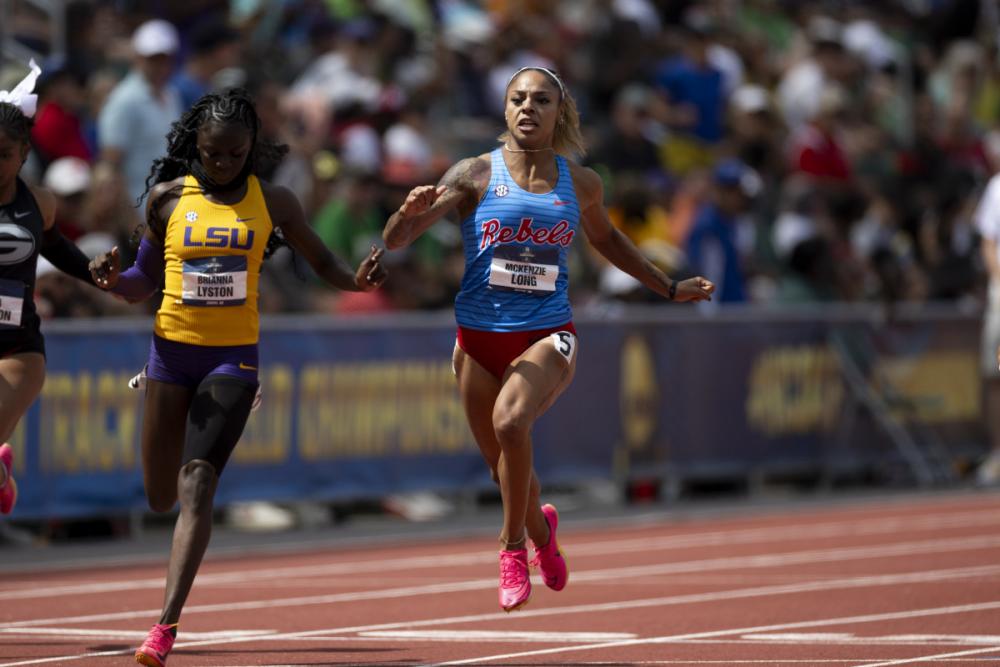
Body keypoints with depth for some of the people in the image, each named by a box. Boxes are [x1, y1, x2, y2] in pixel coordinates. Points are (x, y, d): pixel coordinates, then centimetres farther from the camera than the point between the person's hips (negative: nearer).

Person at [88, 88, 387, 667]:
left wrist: (358, 280, -11)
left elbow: (321, 260, 10)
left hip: (234, 356, -2)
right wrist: (113, 279, -14)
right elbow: (146, 280, 9)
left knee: (196, 483, -17)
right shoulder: (168, 197, 1)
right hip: (173, 351, 2)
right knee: (162, 497, 8)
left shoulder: (272, 201, 1)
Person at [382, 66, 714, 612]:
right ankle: (540, 529, 45)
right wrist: (410, 212, -32)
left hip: (547, 336, -1)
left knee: (510, 421, -31)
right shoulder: (475, 175, -3)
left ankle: (513, 543, -12)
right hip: (479, 337, 1)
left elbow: (606, 238, 27)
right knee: (503, 466, 9)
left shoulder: (581, 184, 4)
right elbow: (395, 241, -9)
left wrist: (668, 288, 32)